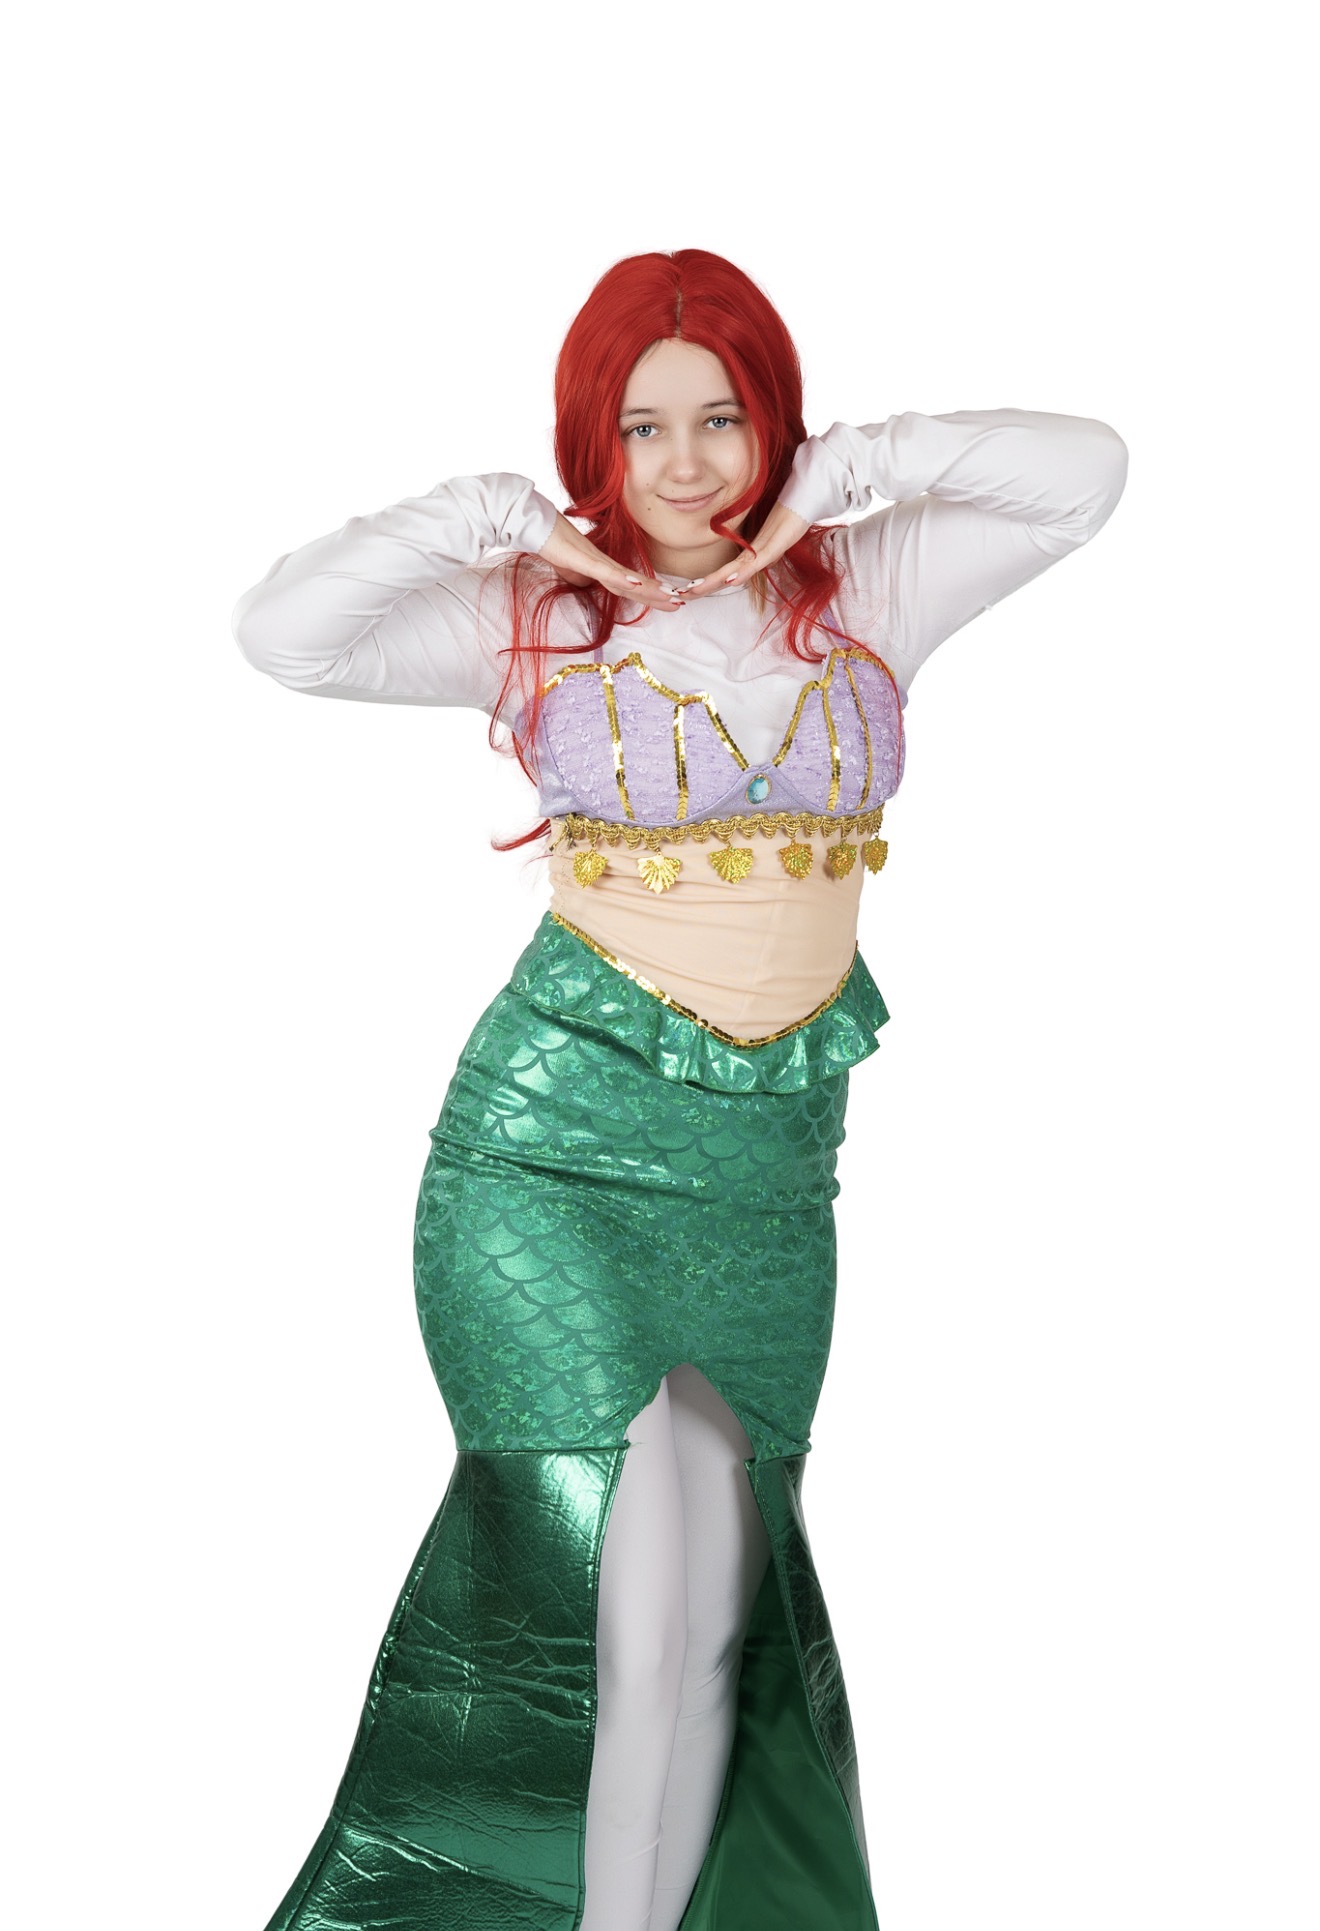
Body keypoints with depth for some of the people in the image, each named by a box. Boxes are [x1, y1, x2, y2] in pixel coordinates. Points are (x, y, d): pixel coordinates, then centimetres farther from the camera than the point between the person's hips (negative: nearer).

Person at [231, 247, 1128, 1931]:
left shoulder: (862, 590, 7)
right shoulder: (533, 613, 1)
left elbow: (1084, 470, -2)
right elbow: (282, 632, -10)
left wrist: (840, 473, -4)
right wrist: (493, 516, -9)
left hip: (774, 1162, 3)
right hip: (557, 1139, -3)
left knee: (718, 1629, 7)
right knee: (633, 1625, -7)